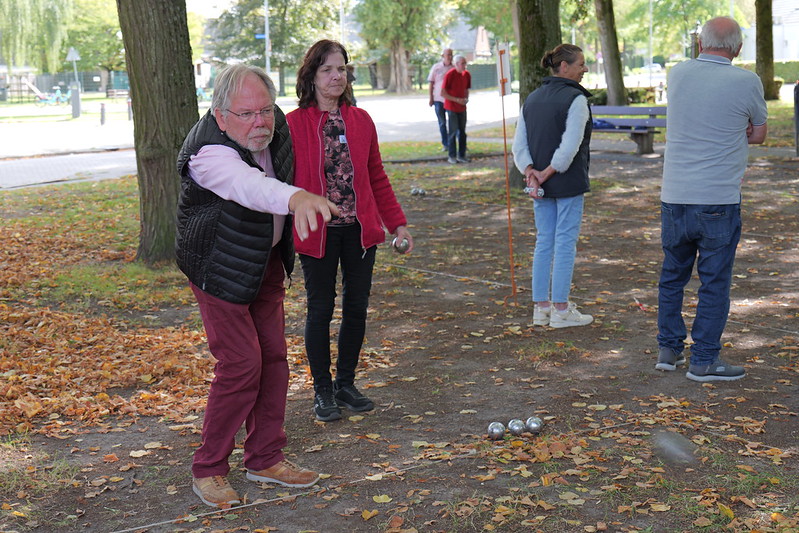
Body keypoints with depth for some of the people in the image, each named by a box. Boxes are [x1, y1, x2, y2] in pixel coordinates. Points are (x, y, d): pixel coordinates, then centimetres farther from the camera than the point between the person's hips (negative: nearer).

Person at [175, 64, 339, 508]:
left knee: (274, 357, 8)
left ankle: (266, 459, 22)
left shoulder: (276, 124, -8)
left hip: (267, 262, 7)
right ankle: (209, 469, 6)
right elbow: (247, 184, -55)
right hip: (221, 268, -7)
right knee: (242, 363, -11)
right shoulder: (210, 154, -32)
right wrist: (294, 197, -73)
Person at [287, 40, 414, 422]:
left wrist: (397, 222, 8)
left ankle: (346, 383, 27)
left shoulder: (360, 121, 7)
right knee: (321, 309, 6)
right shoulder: (293, 124, -5)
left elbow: (377, 177, 12)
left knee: (356, 308, 10)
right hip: (317, 233, -4)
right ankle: (323, 391, 20)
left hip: (360, 230, 4)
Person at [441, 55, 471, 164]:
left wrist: (466, 99, -4)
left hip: (462, 107, 6)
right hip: (451, 107, -6)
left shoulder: (466, 75, 4)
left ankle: (461, 155, 16)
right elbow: (442, 93, -14)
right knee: (453, 131, -3)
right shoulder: (449, 75, -15)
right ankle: (452, 156, 4)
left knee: (462, 131, 8)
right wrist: (457, 100, -19)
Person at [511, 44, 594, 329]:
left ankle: (541, 307, 17)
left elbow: (519, 145, 5)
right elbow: (570, 147, -20)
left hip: (540, 185, 7)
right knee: (565, 242, 0)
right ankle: (561, 310, 5)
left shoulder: (531, 99, 10)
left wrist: (531, 173, -6)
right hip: (568, 183, -7)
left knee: (543, 241, 12)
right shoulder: (575, 99, -12)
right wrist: (548, 173, -12)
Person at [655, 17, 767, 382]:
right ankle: (704, 361, 8)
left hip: (674, 197, 4)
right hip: (719, 201, -4)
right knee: (714, 281, 4)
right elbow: (758, 135, 8)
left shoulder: (677, 74, 4)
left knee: (672, 276, 16)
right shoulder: (746, 82, -7)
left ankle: (668, 350, 23)